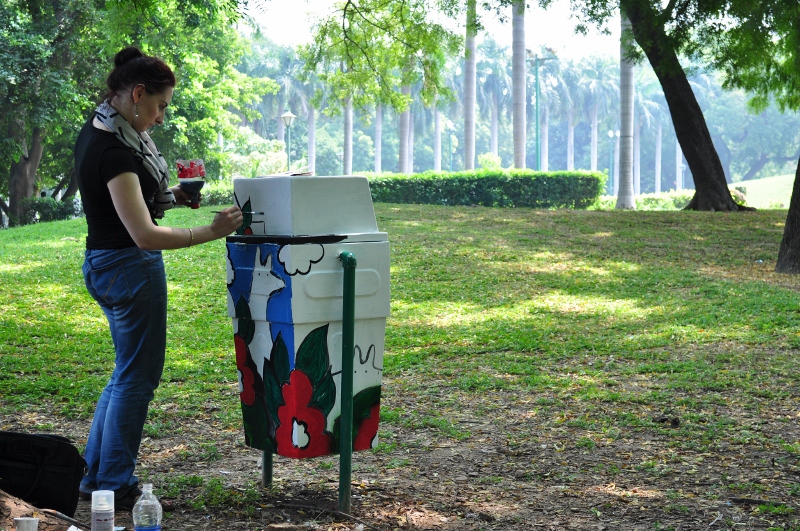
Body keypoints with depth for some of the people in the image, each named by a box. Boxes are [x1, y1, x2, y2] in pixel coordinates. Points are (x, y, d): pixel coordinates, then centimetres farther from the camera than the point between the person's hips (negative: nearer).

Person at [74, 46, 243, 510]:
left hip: (105, 263, 10)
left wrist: (168, 194, 8)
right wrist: (210, 232, -25)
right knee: (137, 376, 2)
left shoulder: (98, 131, 6)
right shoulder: (114, 150, -24)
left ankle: (96, 475, 26)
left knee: (129, 371, 20)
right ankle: (116, 487, 11)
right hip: (130, 266, -10)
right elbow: (144, 235, -28)